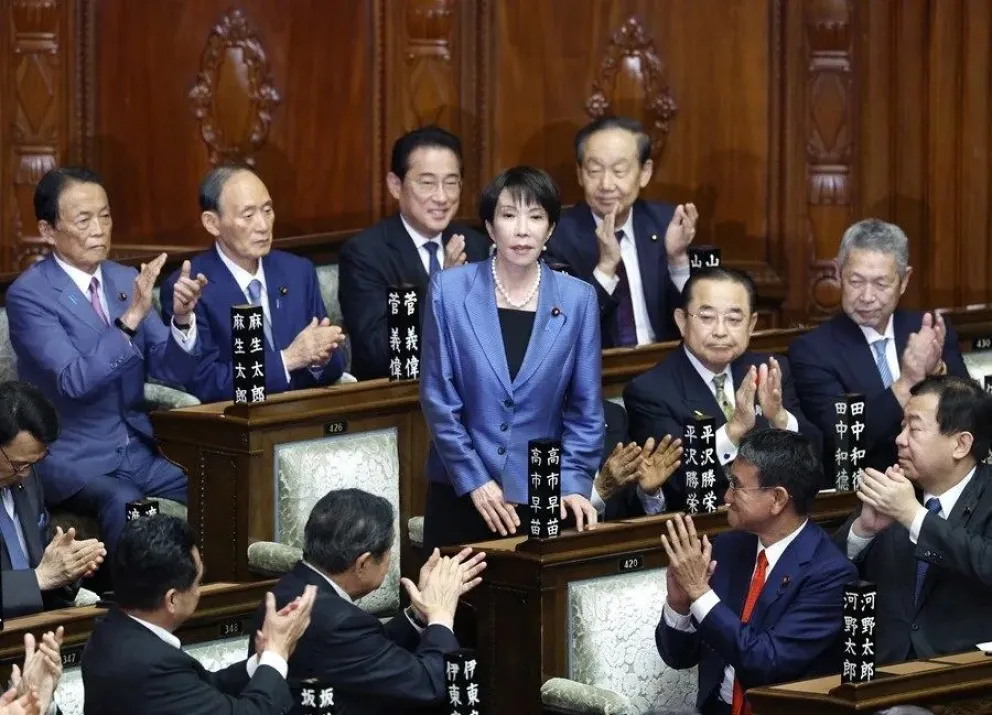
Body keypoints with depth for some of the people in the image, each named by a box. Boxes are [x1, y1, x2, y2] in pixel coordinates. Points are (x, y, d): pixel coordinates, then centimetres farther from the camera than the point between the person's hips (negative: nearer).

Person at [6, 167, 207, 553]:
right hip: (72, 459, -6)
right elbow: (74, 380, -22)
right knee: (124, 503, -35)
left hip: (138, 451, 6)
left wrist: (182, 319, -14)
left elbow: (173, 371, 5)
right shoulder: (28, 294, -9)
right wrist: (130, 318, -29)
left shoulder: (125, 280, 9)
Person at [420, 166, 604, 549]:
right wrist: (474, 480, -9)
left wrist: (573, 484, -9)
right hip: (460, 493, 0)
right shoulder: (450, 290, -3)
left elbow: (586, 409, 2)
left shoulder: (577, 299, 0)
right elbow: (438, 398, -3)